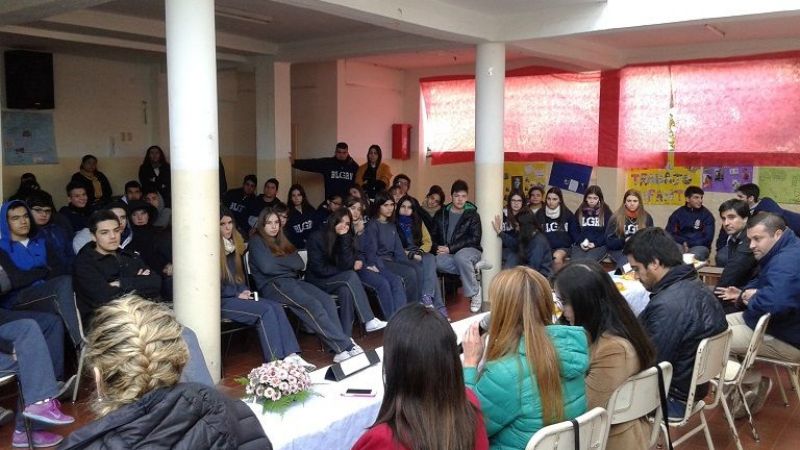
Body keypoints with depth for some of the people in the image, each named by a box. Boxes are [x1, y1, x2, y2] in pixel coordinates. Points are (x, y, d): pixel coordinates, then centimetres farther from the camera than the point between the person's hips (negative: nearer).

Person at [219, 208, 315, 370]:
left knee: (276, 306, -16)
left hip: (238, 295, 7)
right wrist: (237, 294, -11)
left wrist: (245, 291, 5)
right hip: (221, 301, -7)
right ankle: (275, 362, -27)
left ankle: (290, 356, -25)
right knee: (265, 310, -25)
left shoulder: (235, 244, 16)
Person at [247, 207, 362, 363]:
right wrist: (288, 263, 3)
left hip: (292, 280, 6)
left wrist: (278, 261, -3)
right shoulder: (257, 241, 5)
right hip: (272, 284, -6)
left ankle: (339, 348, -34)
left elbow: (300, 264, 12)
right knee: (312, 305, -30)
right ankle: (345, 345, -32)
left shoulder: (282, 241, 24)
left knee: (327, 301, -22)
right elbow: (267, 267, -11)